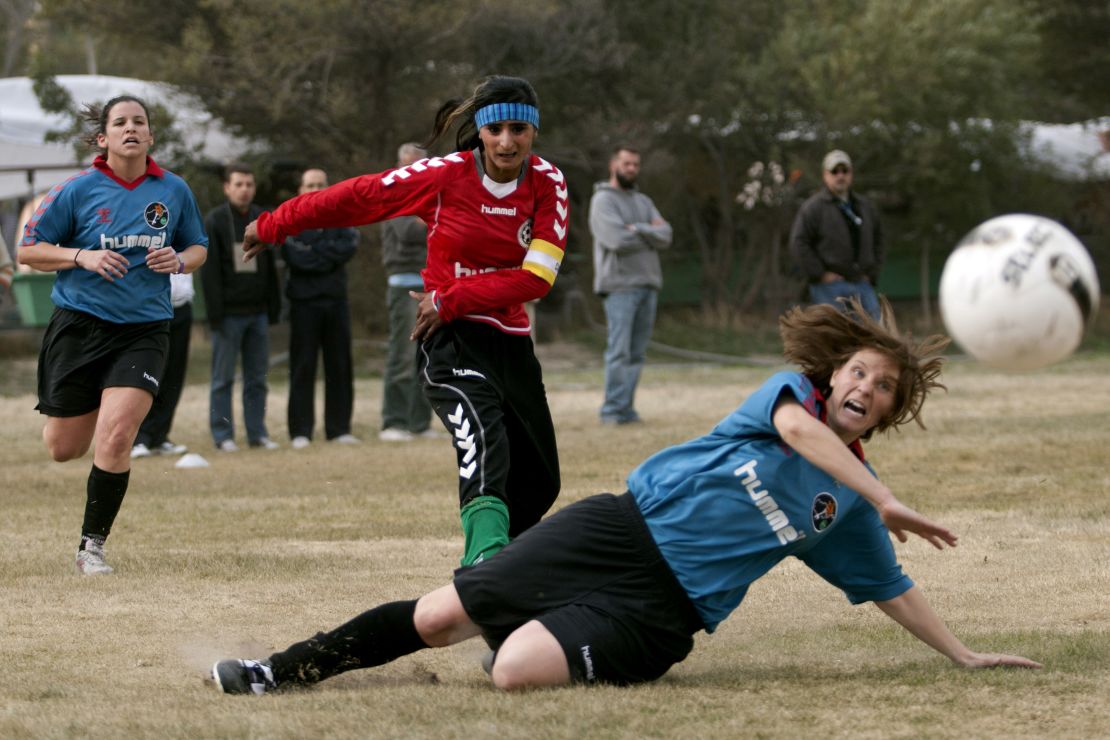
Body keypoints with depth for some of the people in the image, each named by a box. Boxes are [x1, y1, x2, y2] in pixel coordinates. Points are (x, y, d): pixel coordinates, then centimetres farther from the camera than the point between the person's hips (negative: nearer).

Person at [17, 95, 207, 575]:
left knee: (115, 437, -18)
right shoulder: (79, 191, -5)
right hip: (79, 325, 0)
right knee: (64, 448, 8)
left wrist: (178, 261, -5)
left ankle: (92, 545, -3)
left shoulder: (174, 191, 3)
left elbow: (198, 248, 18)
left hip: (144, 331, 0)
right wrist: (81, 256, -16)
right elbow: (28, 250, 0)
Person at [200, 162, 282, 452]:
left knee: (257, 377, 6)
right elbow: (209, 271, -8)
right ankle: (223, 436, 2)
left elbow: (271, 268, 15)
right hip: (229, 314, -4)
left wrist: (274, 308, 9)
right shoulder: (214, 221, -4)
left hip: (258, 312, 4)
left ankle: (257, 432, 11)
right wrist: (215, 313, -14)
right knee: (223, 378, -1)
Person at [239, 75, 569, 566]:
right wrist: (271, 226, 7)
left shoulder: (548, 184, -3)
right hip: (452, 341, -5)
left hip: (511, 341, 5)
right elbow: (354, 197, -1)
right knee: (486, 447, -32)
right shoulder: (445, 176, -11)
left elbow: (537, 276, -11)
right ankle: (487, 557, -51)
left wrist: (450, 300, -16)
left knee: (539, 485, 10)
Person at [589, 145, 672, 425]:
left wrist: (637, 229, -11)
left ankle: (626, 407, 7)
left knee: (637, 352, 5)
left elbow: (665, 236, 5)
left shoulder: (643, 202, 19)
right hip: (620, 284, -7)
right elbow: (618, 240, -16)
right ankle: (613, 410, -12)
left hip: (648, 284, 7)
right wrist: (650, 233, -2)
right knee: (619, 351, -12)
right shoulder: (603, 200, -2)